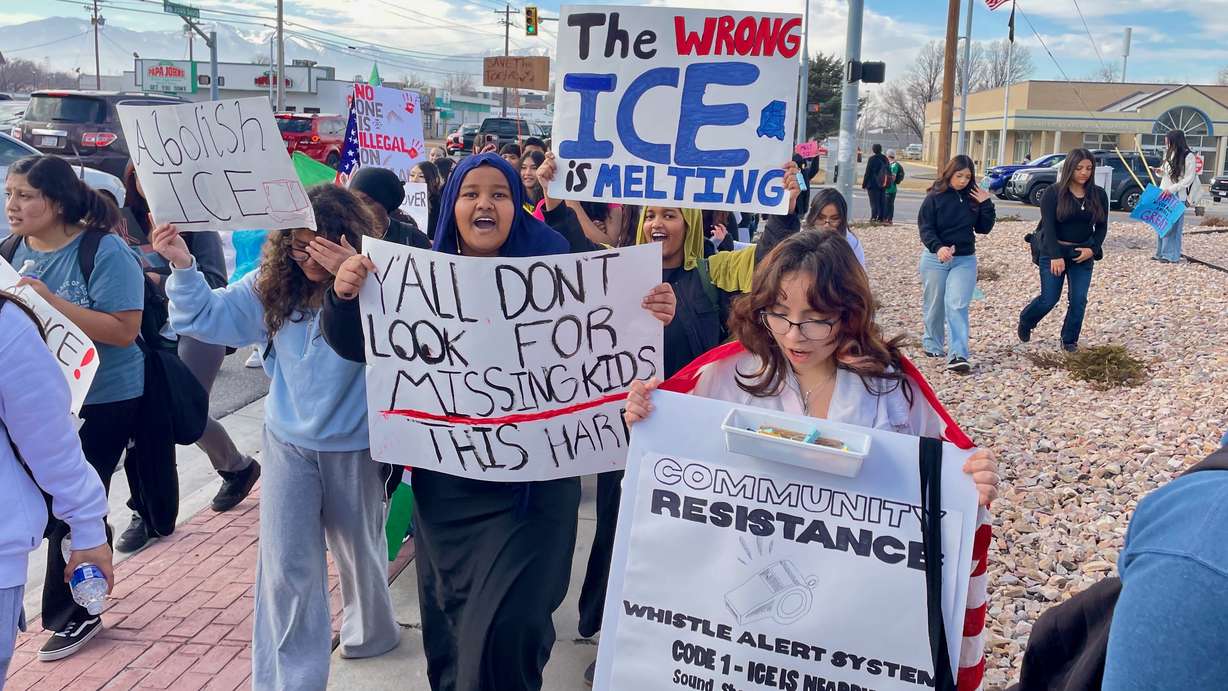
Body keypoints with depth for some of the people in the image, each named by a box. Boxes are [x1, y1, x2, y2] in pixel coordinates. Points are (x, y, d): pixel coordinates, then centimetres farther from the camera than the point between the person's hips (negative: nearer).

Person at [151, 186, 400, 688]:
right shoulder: (273, 287, -5)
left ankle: (371, 632, 49)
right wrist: (183, 267, -14)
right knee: (286, 568, 6)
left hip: (355, 449, -2)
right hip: (288, 445, 3)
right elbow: (208, 318, 2)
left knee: (359, 551, 20)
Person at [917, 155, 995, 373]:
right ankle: (933, 344, 31)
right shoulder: (935, 197, -6)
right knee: (935, 305, 10)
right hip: (935, 258, -1)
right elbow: (925, 227, -12)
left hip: (965, 260, 1)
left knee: (957, 305, -10)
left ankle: (957, 355, -16)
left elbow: (984, 228, 6)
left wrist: (986, 204, -7)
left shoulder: (974, 198, 4)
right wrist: (938, 247, -28)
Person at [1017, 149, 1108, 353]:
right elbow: (1048, 226, -12)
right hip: (1054, 253, -3)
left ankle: (1069, 340, 15)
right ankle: (1025, 321, 27)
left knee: (1078, 300, 0)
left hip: (1082, 255, 3)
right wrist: (1055, 256, -21)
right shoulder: (1053, 194, -7)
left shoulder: (1099, 195, 4)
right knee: (1049, 299, -2)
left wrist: (1093, 249, -8)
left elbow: (1102, 227, 9)